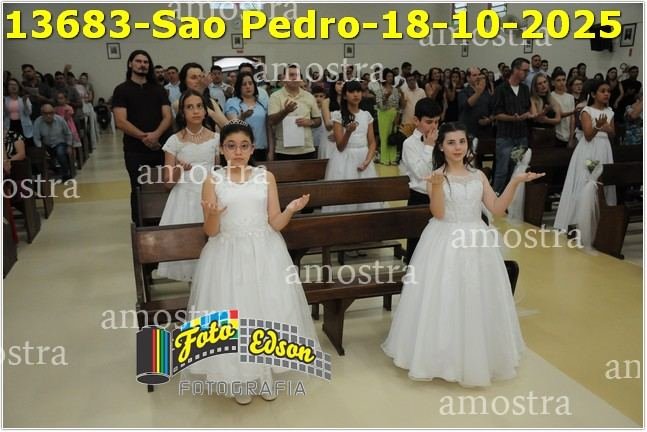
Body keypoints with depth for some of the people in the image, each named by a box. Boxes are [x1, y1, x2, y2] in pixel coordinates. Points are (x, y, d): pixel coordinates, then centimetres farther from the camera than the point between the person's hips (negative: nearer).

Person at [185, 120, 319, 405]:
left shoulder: (266, 177, 2)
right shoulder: (213, 181, -2)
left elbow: (275, 224, 0)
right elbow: (210, 232, -4)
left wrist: (290, 210, -19)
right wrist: (213, 215, -25)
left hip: (264, 254, 1)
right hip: (229, 256, -1)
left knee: (268, 307, 5)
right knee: (232, 310, 2)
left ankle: (265, 373, 28)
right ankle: (240, 379, 25)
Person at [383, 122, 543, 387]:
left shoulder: (478, 176, 7)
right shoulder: (436, 176, -3)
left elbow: (498, 209, 2)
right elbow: (438, 213, -15)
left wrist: (515, 182, -7)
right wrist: (437, 185, -30)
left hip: (475, 243, 4)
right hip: (445, 244, -4)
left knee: (476, 300, 12)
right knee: (444, 300, 1)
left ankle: (477, 356, 31)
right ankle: (443, 356, 19)